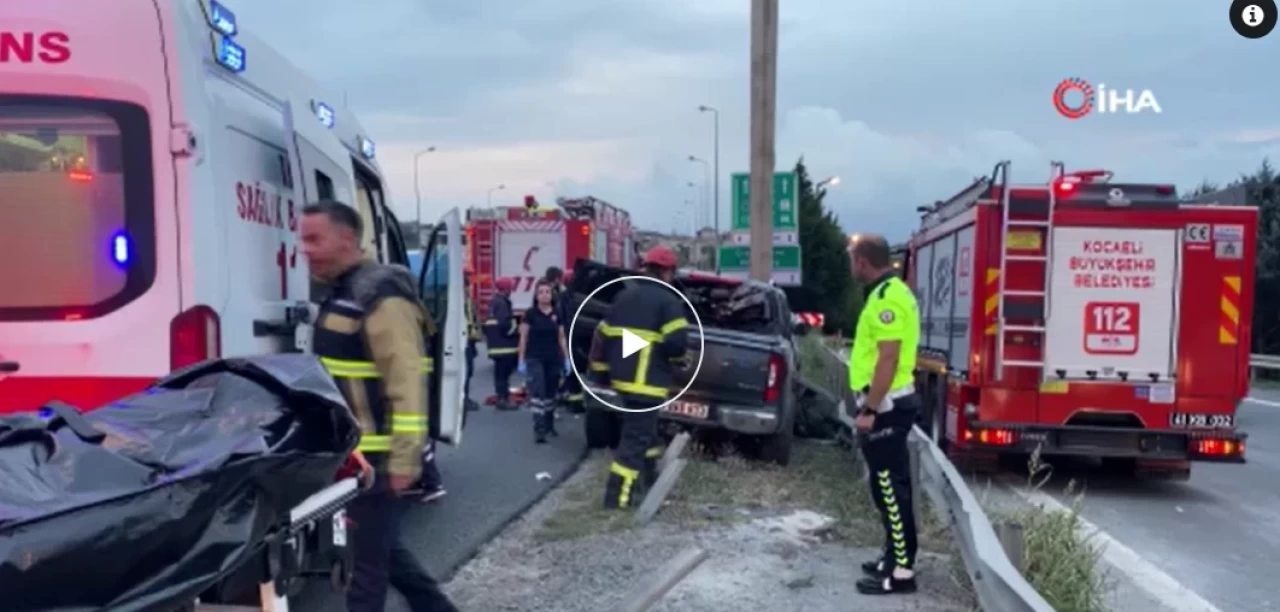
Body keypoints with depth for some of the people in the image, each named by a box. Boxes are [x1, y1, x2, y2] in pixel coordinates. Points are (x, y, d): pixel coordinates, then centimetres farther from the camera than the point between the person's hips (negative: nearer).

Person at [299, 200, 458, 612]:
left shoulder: (381, 296, -18)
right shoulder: (341, 295, 14)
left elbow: (407, 382, -23)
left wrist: (403, 460, -24)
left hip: (376, 458, -10)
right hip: (353, 453, 10)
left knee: (365, 560, -1)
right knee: (384, 548, 20)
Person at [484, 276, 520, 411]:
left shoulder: (494, 301, 16)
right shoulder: (502, 303, -16)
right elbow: (505, 324, -24)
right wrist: (517, 330, -10)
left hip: (497, 343, 10)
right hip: (504, 344, -10)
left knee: (500, 371, 15)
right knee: (504, 371, -7)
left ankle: (502, 397, 22)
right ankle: (503, 399, -6)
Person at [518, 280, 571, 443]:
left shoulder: (557, 315, 6)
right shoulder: (530, 314, -4)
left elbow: (561, 338, 11)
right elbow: (523, 338, -2)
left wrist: (567, 359, 7)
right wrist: (521, 361, -5)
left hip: (554, 360, 4)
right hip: (534, 359, -4)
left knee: (551, 394, 12)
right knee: (537, 394, -11)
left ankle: (549, 425, 27)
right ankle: (539, 430, -14)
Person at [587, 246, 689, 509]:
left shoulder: (624, 296, 13)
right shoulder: (668, 301, -10)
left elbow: (601, 336, 14)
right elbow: (677, 343, -21)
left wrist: (601, 371, 21)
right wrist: (678, 354, 3)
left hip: (621, 379, 8)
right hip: (647, 382, -8)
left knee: (644, 428, 24)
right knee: (636, 436, -2)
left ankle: (651, 477, 38)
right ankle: (617, 495, -1)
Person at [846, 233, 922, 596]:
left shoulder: (886, 298, -18)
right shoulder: (890, 292, 14)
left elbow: (888, 360, -23)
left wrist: (869, 410, -22)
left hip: (886, 406, -11)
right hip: (889, 403, 11)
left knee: (890, 488, -5)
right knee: (889, 486, 16)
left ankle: (901, 571, 1)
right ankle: (895, 557, 26)